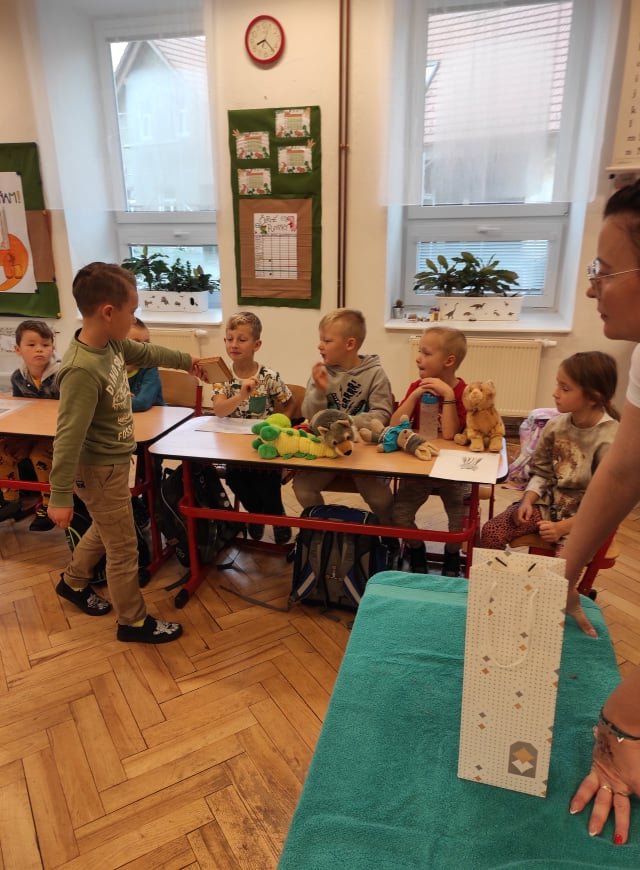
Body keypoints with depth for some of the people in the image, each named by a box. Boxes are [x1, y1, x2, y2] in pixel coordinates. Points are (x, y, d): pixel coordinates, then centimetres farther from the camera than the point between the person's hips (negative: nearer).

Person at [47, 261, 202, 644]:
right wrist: (61, 497, -25)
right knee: (123, 546, 7)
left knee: (106, 528, 29)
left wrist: (184, 360, 33)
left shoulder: (111, 343, -4)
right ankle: (134, 621, 26)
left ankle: (73, 581, 52)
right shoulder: (83, 370, -32)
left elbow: (145, 353, 18)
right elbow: (68, 438, -30)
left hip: (113, 461, 9)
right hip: (100, 469, -9)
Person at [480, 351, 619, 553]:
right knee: (491, 531, -11)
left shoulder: (610, 440, -19)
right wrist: (527, 500, -9)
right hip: (548, 503, 5)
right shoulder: (556, 425, -2)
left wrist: (563, 527, -21)